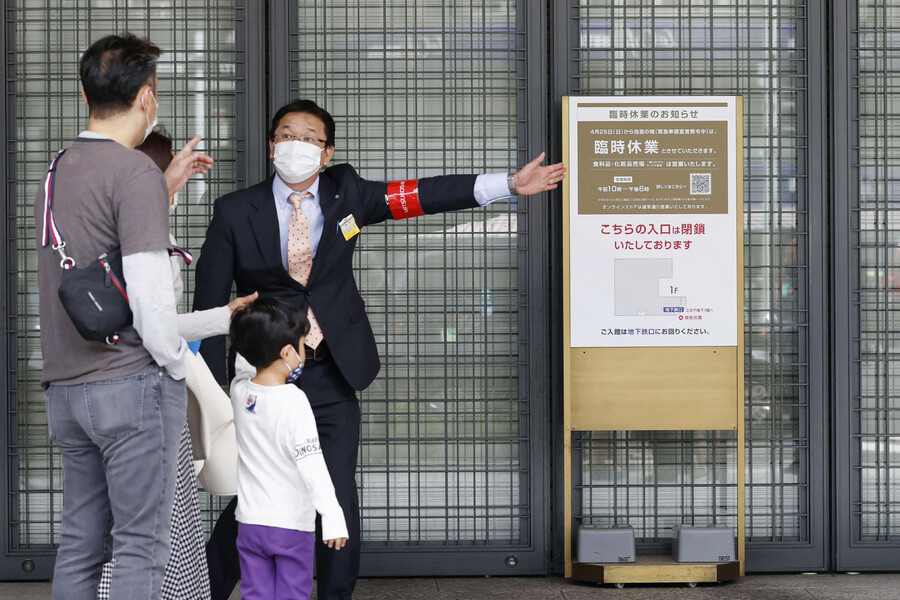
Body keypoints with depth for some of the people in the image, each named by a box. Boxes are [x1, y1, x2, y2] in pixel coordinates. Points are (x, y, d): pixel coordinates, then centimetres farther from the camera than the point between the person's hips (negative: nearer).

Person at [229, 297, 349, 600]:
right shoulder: (293, 400, -18)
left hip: (250, 523, 5)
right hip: (293, 524, -5)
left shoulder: (240, 391, -2)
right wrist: (332, 517, -24)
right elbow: (311, 463, -23)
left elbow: (243, 361, 24)